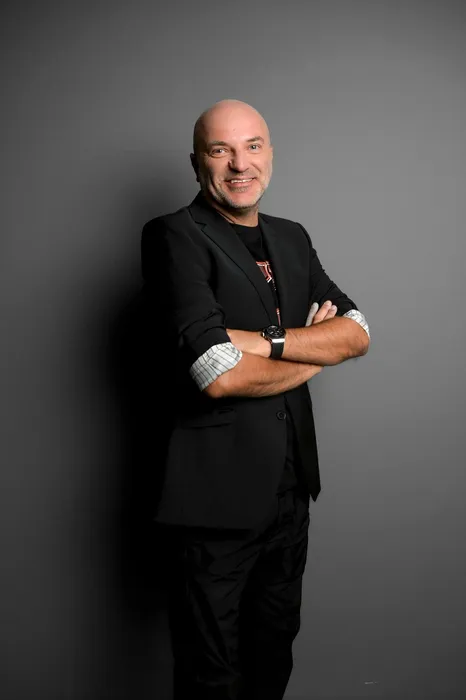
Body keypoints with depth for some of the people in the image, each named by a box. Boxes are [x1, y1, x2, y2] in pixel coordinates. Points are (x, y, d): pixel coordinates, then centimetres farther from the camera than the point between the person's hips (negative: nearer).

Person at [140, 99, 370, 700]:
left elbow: (356, 333, 1)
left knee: (275, 645, 24)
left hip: (292, 486, 7)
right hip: (216, 489, -6)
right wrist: (314, 350, -7)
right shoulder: (174, 237, -12)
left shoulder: (292, 239, 11)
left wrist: (266, 341, -16)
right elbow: (218, 375, -23)